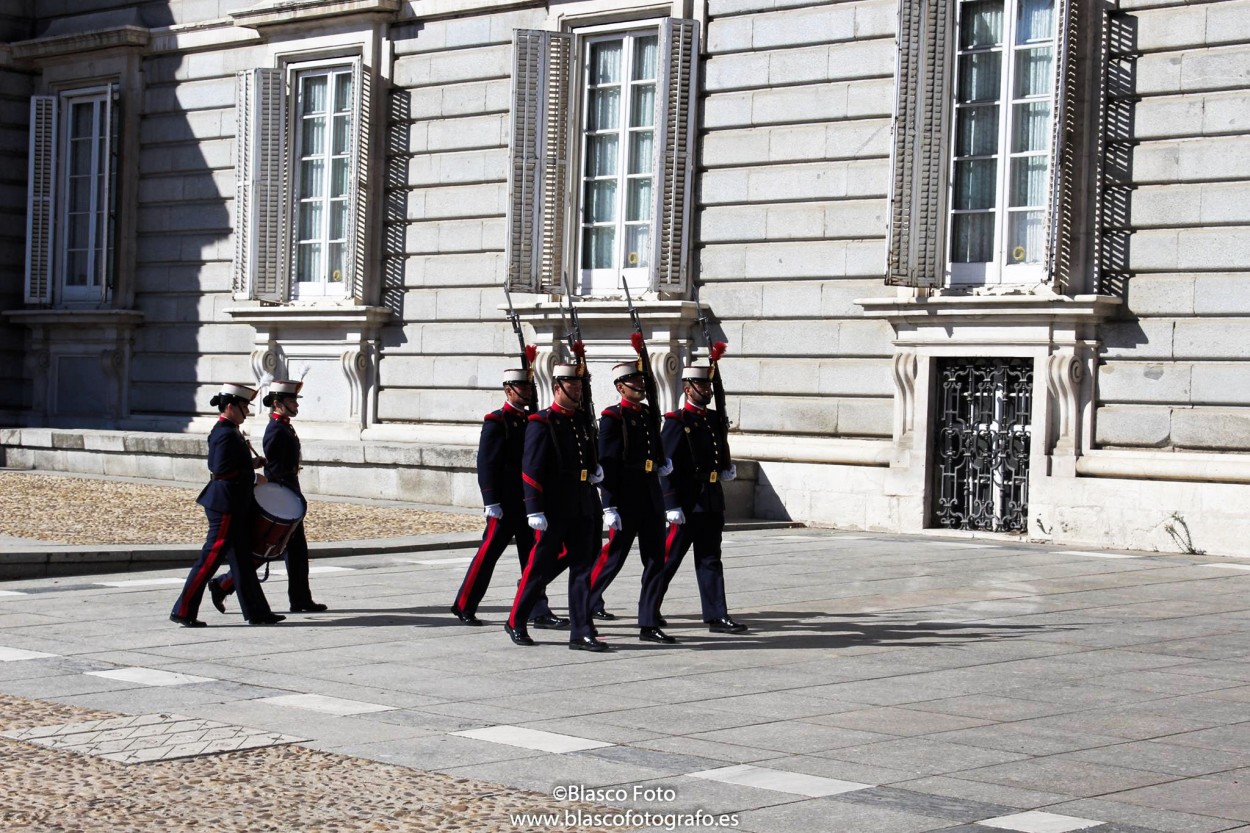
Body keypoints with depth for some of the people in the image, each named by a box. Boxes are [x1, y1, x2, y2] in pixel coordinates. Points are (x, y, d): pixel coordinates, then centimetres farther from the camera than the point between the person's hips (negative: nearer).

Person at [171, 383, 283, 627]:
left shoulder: (227, 431, 13)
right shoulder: (226, 434, -17)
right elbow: (221, 470, -22)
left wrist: (251, 463, 12)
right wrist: (254, 478, -15)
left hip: (235, 506, 11)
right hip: (226, 505, -11)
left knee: (243, 559, 12)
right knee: (211, 556, -6)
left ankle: (256, 611, 17)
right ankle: (183, 611, -1)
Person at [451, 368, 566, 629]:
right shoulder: (496, 422, -7)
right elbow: (486, 464, -12)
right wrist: (491, 502, -17)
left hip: (529, 501, 7)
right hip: (505, 504, -7)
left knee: (533, 556, 4)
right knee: (488, 553, -2)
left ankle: (539, 612, 4)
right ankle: (464, 606, 9)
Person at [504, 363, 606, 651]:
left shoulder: (583, 423, 14)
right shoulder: (541, 423, -8)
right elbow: (531, 469, -13)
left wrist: (595, 471, 7)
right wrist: (535, 510, -18)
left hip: (583, 509, 6)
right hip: (553, 511, -6)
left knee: (582, 567, 2)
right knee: (540, 567, 2)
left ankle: (581, 632, 2)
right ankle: (515, 622, 19)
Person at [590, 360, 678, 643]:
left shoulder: (648, 413, 13)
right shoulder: (612, 417, -8)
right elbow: (606, 463, -12)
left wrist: (663, 464, 7)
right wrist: (609, 507, -17)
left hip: (652, 499, 7)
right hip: (626, 501, -7)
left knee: (656, 560, 2)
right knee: (614, 556, 2)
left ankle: (649, 625, 4)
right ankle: (586, 603, 24)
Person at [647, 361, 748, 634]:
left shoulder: (714, 419, 13)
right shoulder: (678, 422, -9)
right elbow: (668, 466, -15)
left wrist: (727, 468, 8)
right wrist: (673, 506, -19)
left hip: (712, 501, 7)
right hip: (686, 504, -7)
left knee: (710, 560, 8)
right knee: (666, 560, -2)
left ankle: (717, 616, 10)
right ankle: (648, 615, 6)